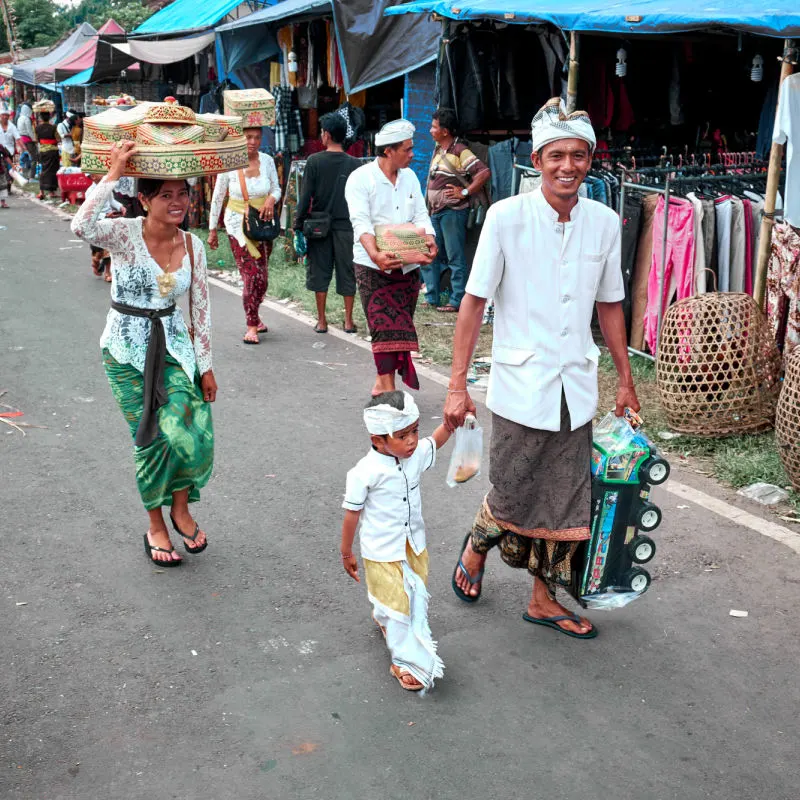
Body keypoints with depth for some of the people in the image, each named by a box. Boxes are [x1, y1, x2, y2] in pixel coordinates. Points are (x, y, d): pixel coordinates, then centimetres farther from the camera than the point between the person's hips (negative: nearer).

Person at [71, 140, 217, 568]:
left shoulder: (192, 245, -1)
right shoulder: (125, 234, -14)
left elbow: (201, 309, 6)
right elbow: (82, 227, -37)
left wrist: (205, 365, 7)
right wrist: (113, 174, -36)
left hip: (173, 347, 3)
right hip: (126, 351, -3)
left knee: (191, 432, -11)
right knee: (152, 440, 1)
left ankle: (180, 507, 19)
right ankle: (156, 526, 23)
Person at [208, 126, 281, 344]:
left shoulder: (267, 161, 0)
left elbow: (276, 188, 12)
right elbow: (217, 197, 0)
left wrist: (271, 199, -13)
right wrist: (212, 229, 3)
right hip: (238, 225, -3)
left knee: (262, 277, 7)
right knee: (251, 275, -10)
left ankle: (253, 316, 31)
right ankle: (252, 326, 2)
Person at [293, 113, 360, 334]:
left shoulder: (314, 161, -5)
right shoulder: (353, 163, 0)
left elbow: (306, 196, -5)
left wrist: (299, 224, 1)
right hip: (346, 225, 1)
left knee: (319, 272, 7)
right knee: (347, 271, 7)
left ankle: (321, 321, 10)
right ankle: (348, 320, 10)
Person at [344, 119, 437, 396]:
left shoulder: (410, 177, 11)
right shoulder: (360, 178, -7)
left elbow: (421, 215, 4)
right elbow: (361, 222, -19)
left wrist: (429, 241, -18)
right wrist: (375, 254, -36)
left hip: (408, 265, 6)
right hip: (373, 267, -6)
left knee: (399, 328, 9)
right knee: (386, 327, -11)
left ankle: (382, 383, 22)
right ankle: (389, 389, -10)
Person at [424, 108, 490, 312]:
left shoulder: (460, 151, -12)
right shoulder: (438, 150, 14)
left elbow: (484, 172, -20)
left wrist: (465, 192, -17)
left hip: (453, 211, -9)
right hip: (435, 211, 9)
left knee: (455, 258, -4)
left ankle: (457, 302, 1)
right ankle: (431, 297, 19)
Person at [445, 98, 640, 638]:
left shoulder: (605, 222, 1)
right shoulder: (507, 216, -10)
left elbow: (610, 305, 12)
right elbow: (475, 301, -8)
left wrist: (625, 379, 16)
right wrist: (458, 384, -9)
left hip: (576, 389, 4)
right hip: (520, 386, -4)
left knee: (566, 503, 11)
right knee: (512, 497, 7)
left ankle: (544, 599, 31)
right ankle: (476, 548, 40)